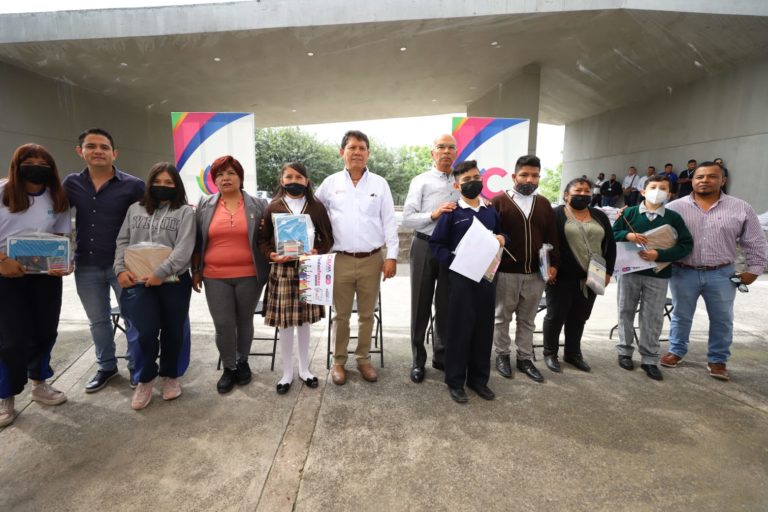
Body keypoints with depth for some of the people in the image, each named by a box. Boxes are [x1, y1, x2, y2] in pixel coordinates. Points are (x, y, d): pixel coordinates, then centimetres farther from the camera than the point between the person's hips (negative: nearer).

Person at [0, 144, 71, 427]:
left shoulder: (58, 199, 1)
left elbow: (61, 238, 4)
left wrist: (63, 263, -15)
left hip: (46, 276, 3)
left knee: (45, 332, 11)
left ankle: (39, 385, 34)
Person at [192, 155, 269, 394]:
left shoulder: (258, 205, 1)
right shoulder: (205, 206, 5)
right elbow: (197, 241, 9)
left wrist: (269, 268, -4)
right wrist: (195, 271, 7)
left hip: (249, 276, -1)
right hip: (215, 277, 1)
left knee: (245, 321, 12)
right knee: (223, 325, 1)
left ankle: (243, 362, 31)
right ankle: (229, 367, 20)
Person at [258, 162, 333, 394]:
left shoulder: (316, 207, 4)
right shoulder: (273, 207, 2)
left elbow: (328, 238, 4)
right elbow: (262, 239, 3)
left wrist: (318, 252, -14)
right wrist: (272, 255, -15)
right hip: (282, 271, -1)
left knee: (304, 320, 11)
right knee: (285, 323, 4)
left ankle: (304, 369, 28)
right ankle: (287, 373, 21)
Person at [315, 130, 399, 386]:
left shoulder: (380, 183, 3)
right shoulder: (330, 183, 4)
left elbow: (389, 222, 1)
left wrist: (391, 256, -5)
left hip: (372, 259, 0)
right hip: (341, 260, 0)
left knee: (367, 314, 12)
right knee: (341, 315, 10)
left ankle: (363, 359, 28)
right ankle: (339, 361, 25)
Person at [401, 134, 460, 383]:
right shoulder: (420, 181, -2)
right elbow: (407, 218, -9)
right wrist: (433, 215, -22)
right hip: (425, 247, -3)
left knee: (446, 305, 13)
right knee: (421, 305, 7)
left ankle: (441, 356, 31)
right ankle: (418, 359, 22)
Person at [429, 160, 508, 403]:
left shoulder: (491, 212, 11)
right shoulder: (452, 213, -4)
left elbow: (501, 236, 22)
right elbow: (435, 242, -6)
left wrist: (503, 240, -1)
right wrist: (453, 262, -18)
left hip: (487, 277, 5)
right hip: (461, 277, -5)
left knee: (484, 329, 11)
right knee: (459, 330, 2)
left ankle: (479, 379, 26)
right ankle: (455, 382, 16)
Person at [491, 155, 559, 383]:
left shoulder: (544, 204, 10)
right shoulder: (499, 201, -5)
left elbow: (552, 237, 11)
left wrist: (553, 264, 4)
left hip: (536, 273, 4)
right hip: (506, 272, -4)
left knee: (528, 319, 15)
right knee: (502, 317, 11)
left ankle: (525, 358, 28)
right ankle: (502, 355, 27)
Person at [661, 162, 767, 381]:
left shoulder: (741, 208, 0)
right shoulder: (675, 207, -3)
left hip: (721, 274, 1)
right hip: (683, 273, -1)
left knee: (722, 320, 11)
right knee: (681, 315, 12)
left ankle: (717, 360, 28)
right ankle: (676, 351, 30)